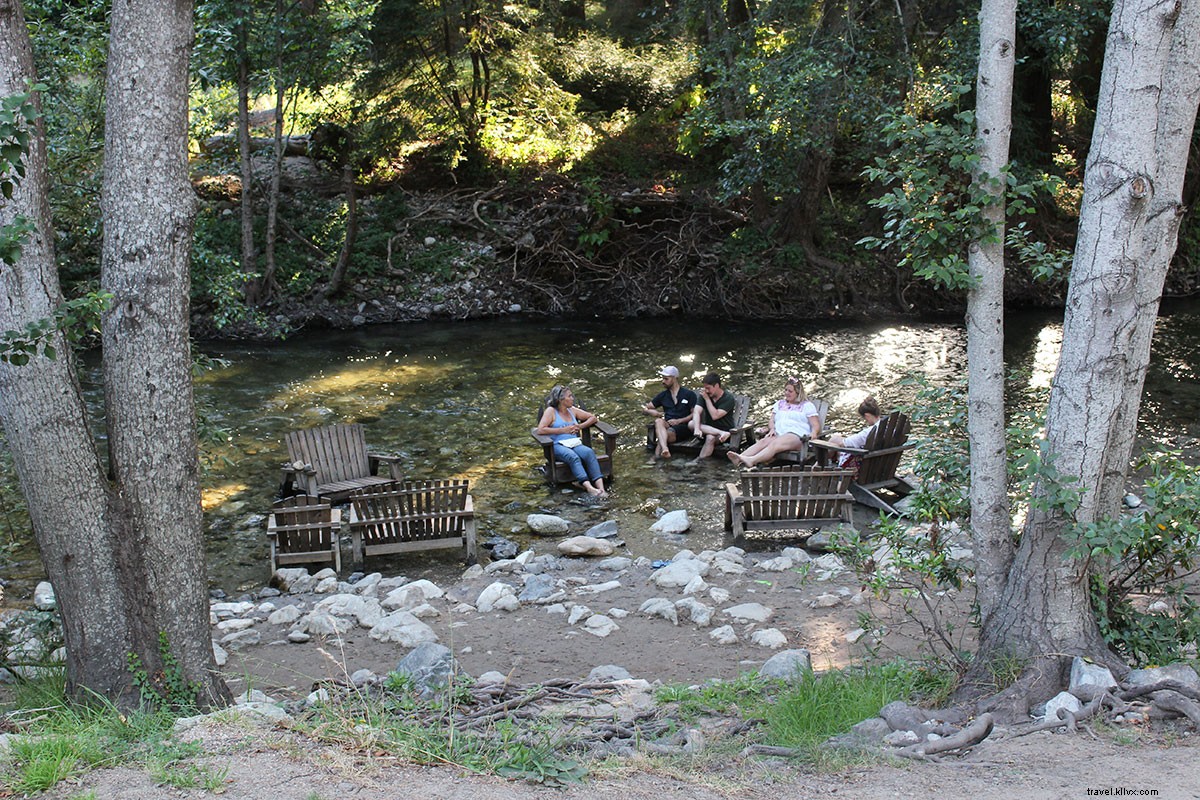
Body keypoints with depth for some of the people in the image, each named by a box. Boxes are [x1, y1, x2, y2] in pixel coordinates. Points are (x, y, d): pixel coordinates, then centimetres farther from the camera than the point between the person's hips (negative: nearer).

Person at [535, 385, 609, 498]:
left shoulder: (572, 410, 20)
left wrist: (580, 427, 6)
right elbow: (540, 430, -9)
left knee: (589, 452, -30)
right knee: (573, 457, -38)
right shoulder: (551, 411, 4)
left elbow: (593, 418, 25)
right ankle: (589, 488, -52)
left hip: (575, 444, 4)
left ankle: (600, 487, -44)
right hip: (558, 445, -4)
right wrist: (564, 430, -9)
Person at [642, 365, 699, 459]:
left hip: (683, 426, -3)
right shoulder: (663, 395, 20)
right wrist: (652, 412, -4)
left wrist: (678, 421, -13)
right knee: (658, 421, -34)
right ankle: (665, 450, -57)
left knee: (668, 434, -37)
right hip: (667, 425, 3)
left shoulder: (689, 394, 7)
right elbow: (645, 409, 20)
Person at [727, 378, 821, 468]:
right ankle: (740, 458, -56)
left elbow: (816, 426, 7)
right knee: (763, 441, -30)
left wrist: (813, 433, -16)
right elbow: (771, 421, 23)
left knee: (774, 444, -36)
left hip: (796, 436, -5)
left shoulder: (807, 405, 15)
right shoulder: (780, 404, 30)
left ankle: (752, 460, -62)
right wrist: (772, 429, -1)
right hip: (778, 434, 5)